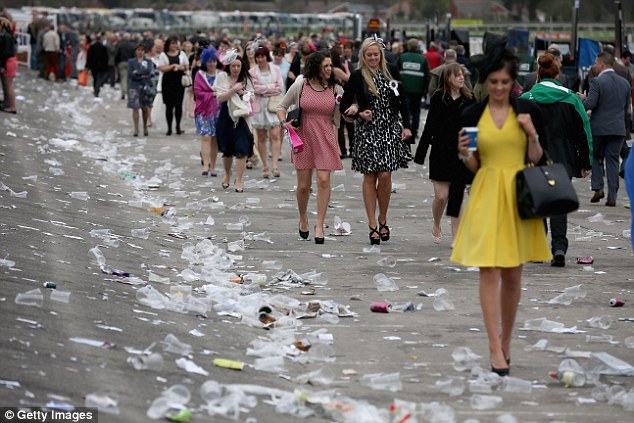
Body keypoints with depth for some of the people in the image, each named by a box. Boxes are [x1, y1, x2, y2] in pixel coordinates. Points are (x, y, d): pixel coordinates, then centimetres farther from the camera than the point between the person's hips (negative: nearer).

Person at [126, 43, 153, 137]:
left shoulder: (148, 61, 8)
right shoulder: (131, 61, 7)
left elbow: (148, 71, -12)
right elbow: (130, 74, -6)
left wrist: (136, 72, -11)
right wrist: (142, 76, -8)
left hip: (146, 86, 1)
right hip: (134, 86, -1)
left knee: (145, 108, 6)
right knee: (135, 108, -7)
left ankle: (145, 127, 21)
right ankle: (136, 129, -4)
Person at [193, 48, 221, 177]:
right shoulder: (200, 75, 5)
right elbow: (198, 92, -3)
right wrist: (213, 94, -10)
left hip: (218, 111, 2)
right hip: (204, 110, -2)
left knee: (215, 139, 4)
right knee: (206, 137, -13)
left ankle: (212, 167, 11)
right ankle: (206, 165, -18)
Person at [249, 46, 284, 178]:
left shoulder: (276, 69, 7)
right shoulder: (252, 72, 3)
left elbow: (280, 87, -1)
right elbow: (255, 88, -9)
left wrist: (264, 89, -7)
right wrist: (272, 86, -8)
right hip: (259, 106, 0)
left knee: (275, 135, -12)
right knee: (261, 137, 3)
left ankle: (275, 166, -15)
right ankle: (265, 166, 11)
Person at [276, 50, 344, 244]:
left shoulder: (336, 89, 2)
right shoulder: (300, 85, 0)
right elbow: (282, 106, 11)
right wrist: (284, 122, -6)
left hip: (326, 139, 0)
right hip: (303, 138, 0)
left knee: (324, 180, -11)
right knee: (303, 185, 4)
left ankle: (319, 225, -4)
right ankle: (303, 219, 29)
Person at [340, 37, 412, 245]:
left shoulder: (389, 75, 8)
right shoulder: (357, 77, -2)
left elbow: (402, 101, 14)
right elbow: (344, 106, -2)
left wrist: (406, 126, 5)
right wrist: (359, 114, -19)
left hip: (389, 131, 2)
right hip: (367, 132, -2)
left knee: (385, 175, -4)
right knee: (370, 177, 0)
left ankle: (383, 220, 15)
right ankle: (373, 225, 4)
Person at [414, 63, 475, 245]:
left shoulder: (469, 99, 2)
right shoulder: (438, 98, -4)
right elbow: (429, 127, -2)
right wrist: (420, 154, -3)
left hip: (461, 154, 2)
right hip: (440, 153, -2)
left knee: (457, 196, 5)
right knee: (441, 196, -4)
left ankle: (455, 236, 13)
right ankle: (436, 226, 24)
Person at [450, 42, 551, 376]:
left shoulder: (528, 111, 1)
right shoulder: (472, 115, 3)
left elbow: (536, 161, 2)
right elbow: (473, 166, 6)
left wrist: (533, 135, -14)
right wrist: (463, 153, -13)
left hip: (518, 198, 1)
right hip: (485, 197, 0)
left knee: (512, 274, 9)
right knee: (489, 272, -9)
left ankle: (506, 342, 23)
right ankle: (495, 349, -10)